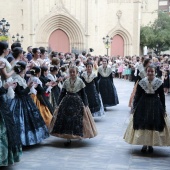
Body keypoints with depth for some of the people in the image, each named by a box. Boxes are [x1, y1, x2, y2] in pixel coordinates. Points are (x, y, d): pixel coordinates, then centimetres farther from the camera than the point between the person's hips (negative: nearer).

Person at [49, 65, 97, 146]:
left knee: (77, 119, -1)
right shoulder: (66, 81, 5)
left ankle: (79, 135, 18)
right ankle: (68, 138, 1)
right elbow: (62, 93, 8)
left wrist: (85, 105, -3)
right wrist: (58, 104, 5)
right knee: (66, 119, -3)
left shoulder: (80, 81, 0)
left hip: (78, 103, -2)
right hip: (67, 102, 2)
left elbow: (83, 94, 2)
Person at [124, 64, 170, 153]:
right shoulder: (141, 83, -4)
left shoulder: (159, 83, -4)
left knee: (155, 125, 4)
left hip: (156, 106, 0)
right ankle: (144, 144, 16)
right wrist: (134, 107, 1)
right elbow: (137, 96, 2)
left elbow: (162, 97, 0)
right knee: (142, 125, 3)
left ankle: (151, 144, 19)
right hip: (143, 105, 0)